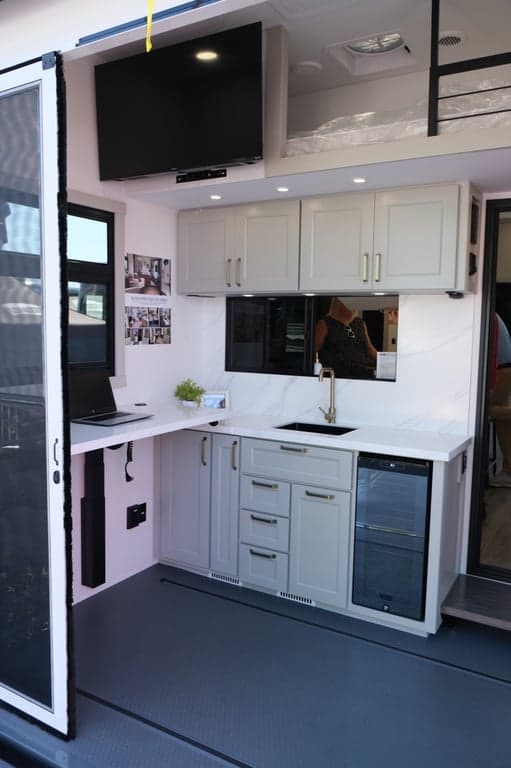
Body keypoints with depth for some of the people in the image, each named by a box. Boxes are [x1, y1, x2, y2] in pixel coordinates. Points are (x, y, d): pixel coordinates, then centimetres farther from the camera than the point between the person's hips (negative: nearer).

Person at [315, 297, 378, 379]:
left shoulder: (361, 323, 17)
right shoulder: (325, 324, 2)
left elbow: (370, 349, 18)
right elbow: (314, 350, -1)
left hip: (361, 374, 5)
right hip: (336, 375, -5)